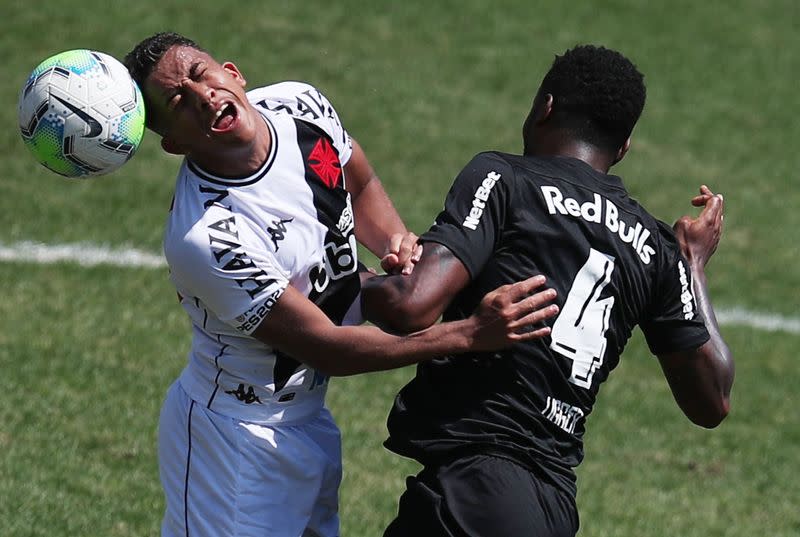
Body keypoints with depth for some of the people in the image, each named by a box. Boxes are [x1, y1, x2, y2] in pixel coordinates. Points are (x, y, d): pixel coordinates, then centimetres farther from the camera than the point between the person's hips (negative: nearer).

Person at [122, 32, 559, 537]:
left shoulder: (299, 105, -11)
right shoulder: (205, 238, -32)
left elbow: (362, 186, 12)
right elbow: (324, 347, -25)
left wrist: (399, 244, -10)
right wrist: (472, 333, -29)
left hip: (308, 419, 7)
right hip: (235, 441, -7)